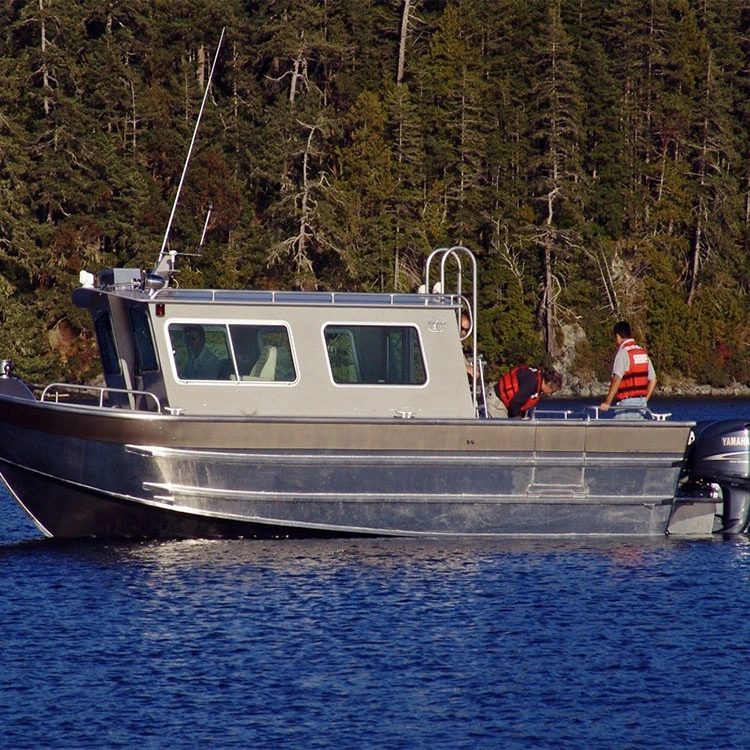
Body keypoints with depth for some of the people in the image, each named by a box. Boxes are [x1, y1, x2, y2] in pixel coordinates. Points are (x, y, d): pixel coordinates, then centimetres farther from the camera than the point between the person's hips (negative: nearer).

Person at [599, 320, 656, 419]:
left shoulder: (623, 353, -11)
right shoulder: (644, 353, 13)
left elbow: (617, 379, -23)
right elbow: (653, 380, 16)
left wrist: (607, 402, -24)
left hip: (627, 402, -8)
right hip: (642, 402, 8)